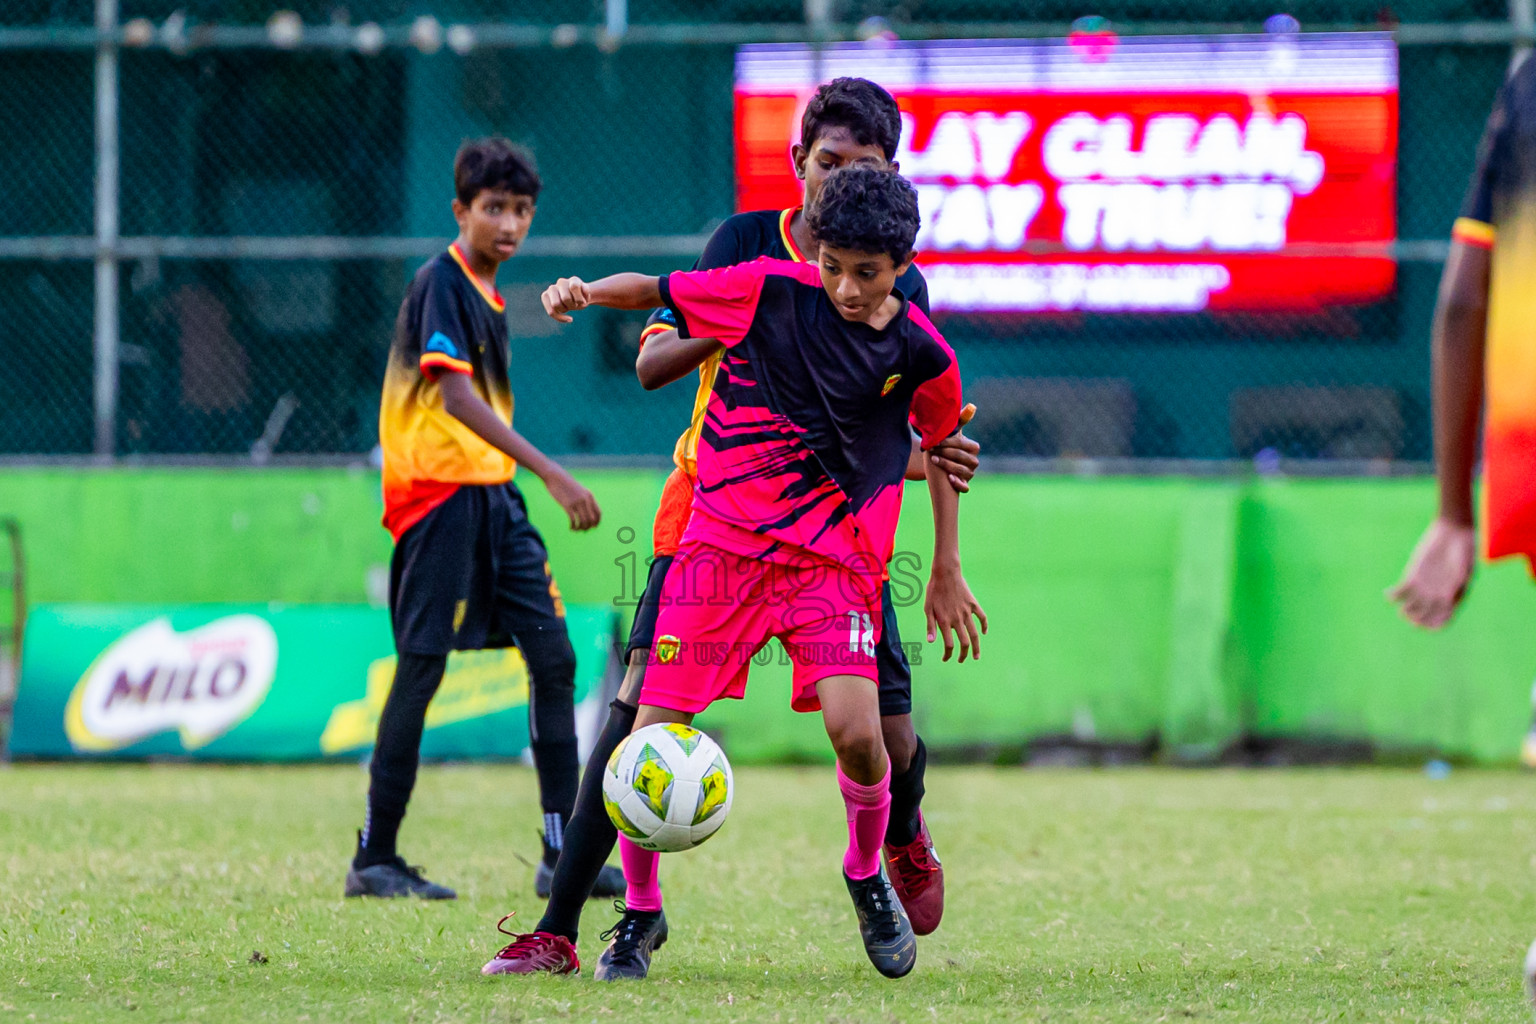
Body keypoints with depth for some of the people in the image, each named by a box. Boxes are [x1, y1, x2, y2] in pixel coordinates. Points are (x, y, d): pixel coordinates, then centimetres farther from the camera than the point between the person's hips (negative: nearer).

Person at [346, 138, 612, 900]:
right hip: (440, 493, -9)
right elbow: (454, 395, -23)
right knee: (421, 668, -5)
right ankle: (373, 859, 2)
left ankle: (562, 852, 4)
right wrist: (551, 473, -29)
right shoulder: (441, 283, -11)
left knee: (553, 656, 2)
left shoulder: (489, 294, 16)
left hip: (494, 494, 9)